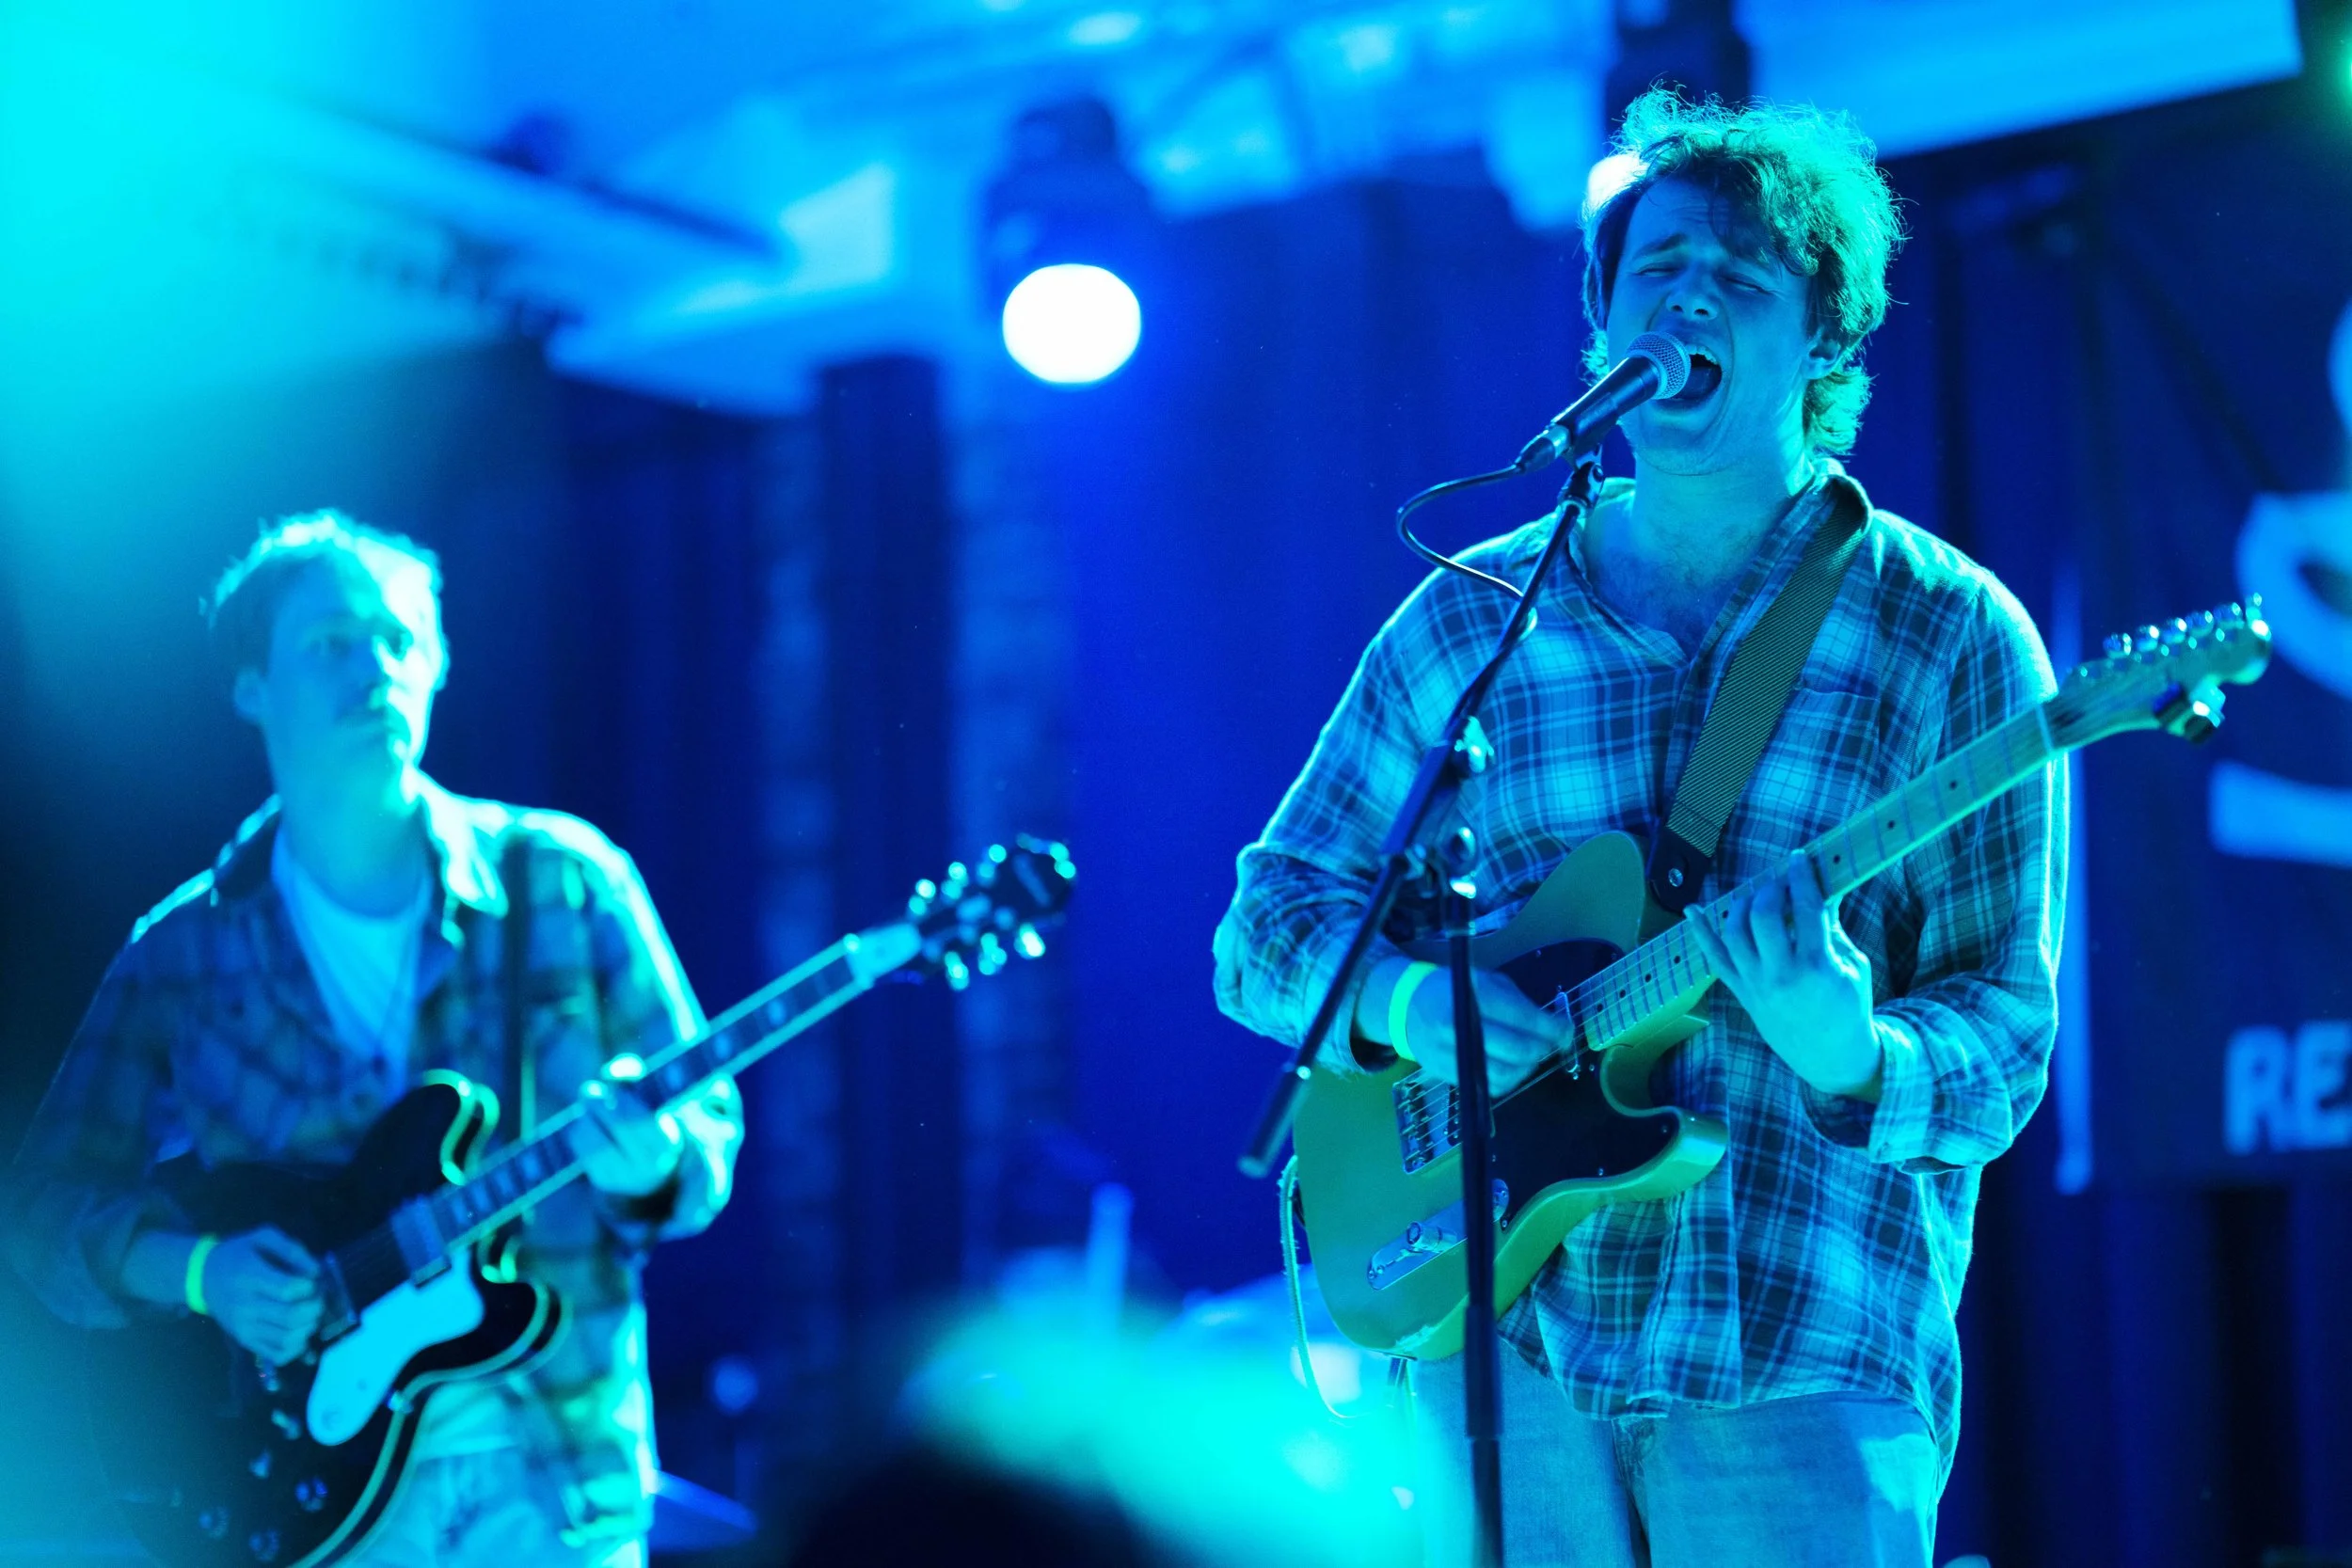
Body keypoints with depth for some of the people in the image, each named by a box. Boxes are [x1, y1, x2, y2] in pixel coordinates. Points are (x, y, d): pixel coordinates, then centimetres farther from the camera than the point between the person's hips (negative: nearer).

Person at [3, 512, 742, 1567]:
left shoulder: (562, 881, 2)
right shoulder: (185, 951, 3)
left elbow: (706, 1122, 5)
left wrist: (653, 1169, -17)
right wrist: (196, 1270, -13)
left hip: (550, 1473, 0)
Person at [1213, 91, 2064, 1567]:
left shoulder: (1948, 634, -1)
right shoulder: (1466, 625, 7)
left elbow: (2005, 1041, -2)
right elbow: (1266, 924, 10)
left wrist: (1852, 1061, -24)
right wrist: (1401, 998, -11)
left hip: (1804, 1358, -2)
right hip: (1499, 1340, 2)